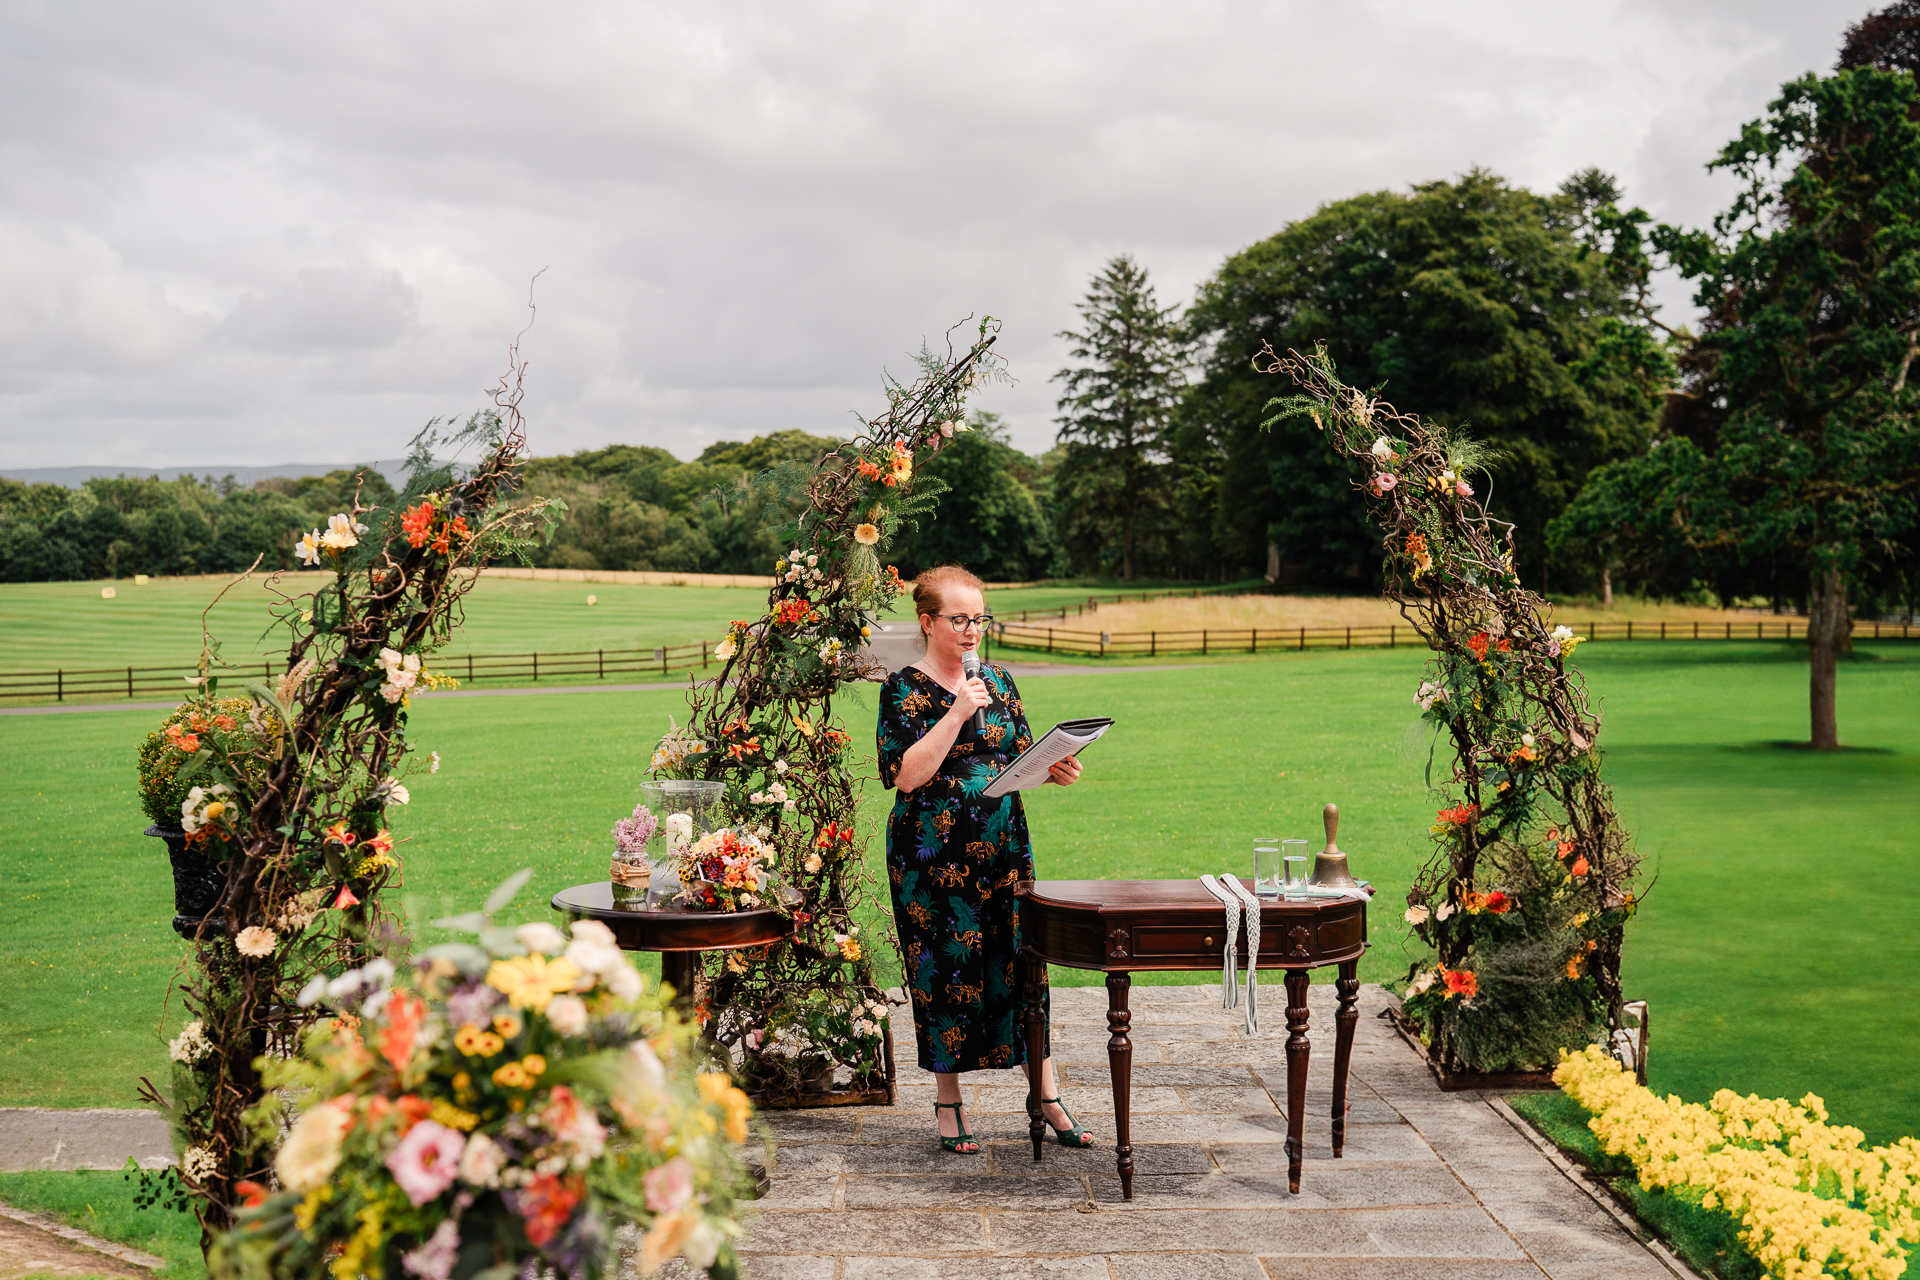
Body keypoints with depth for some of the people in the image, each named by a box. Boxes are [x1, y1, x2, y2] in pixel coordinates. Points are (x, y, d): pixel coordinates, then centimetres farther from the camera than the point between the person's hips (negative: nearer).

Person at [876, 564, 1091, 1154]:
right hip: (933, 855, -4)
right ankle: (950, 1104, 17)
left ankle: (1047, 1096, 14)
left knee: (1021, 963, 4)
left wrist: (1052, 769, -6)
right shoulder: (905, 689, -5)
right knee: (945, 972, 2)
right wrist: (957, 713, -19)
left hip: (1004, 845, 4)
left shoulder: (997, 680, 11)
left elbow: (1019, 758, 16)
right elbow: (907, 774, -15)